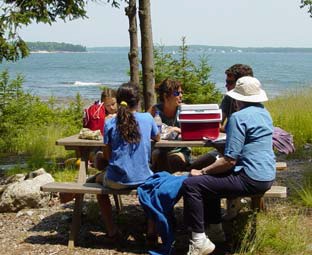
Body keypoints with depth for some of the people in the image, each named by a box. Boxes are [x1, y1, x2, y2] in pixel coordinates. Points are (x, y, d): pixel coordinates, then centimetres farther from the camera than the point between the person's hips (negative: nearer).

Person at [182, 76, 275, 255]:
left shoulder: (239, 117, -16)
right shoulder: (264, 112, 12)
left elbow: (230, 160, -20)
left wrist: (202, 171, -10)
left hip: (250, 179, -10)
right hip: (266, 176, 10)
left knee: (191, 185, -12)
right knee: (209, 179, 25)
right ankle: (215, 230, 29)